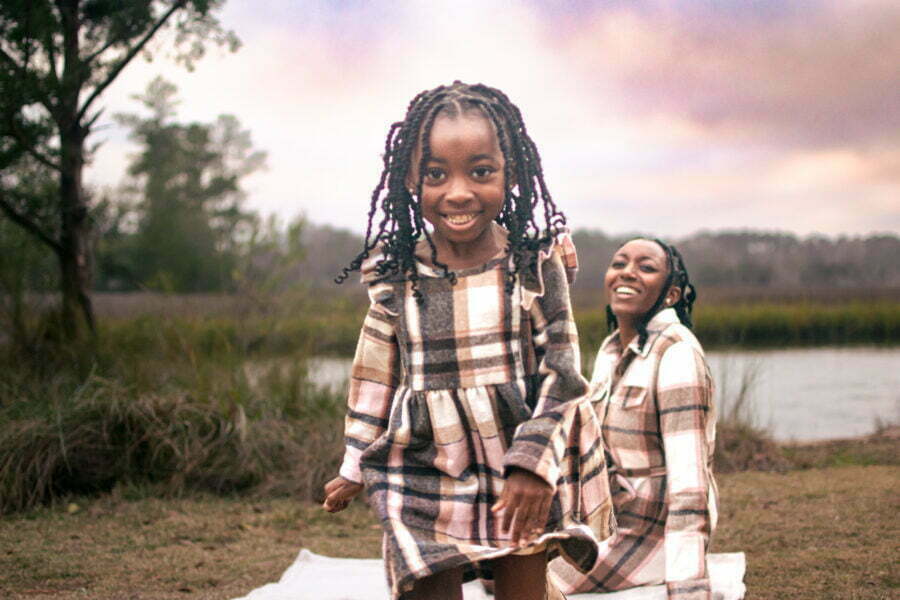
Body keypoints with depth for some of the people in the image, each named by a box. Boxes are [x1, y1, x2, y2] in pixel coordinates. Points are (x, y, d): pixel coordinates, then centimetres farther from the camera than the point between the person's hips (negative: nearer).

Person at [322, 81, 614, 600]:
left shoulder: (535, 263, -6)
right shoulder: (396, 274, -1)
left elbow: (561, 371, -4)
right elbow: (377, 375, 9)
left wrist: (534, 462, -10)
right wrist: (355, 468, 15)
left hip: (521, 469, -1)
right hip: (424, 473, 1)